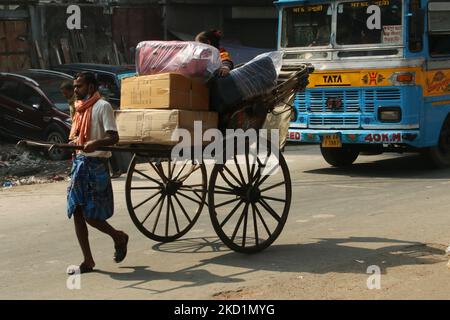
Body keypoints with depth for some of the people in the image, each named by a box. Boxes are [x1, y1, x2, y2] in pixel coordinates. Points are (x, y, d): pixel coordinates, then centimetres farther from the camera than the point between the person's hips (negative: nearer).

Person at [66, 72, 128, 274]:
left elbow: (113, 138, -17)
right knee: (77, 213, 5)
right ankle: (87, 261, 11)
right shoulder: (81, 109, 16)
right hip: (80, 164, 8)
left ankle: (119, 237, 19)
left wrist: (96, 143, -34)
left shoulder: (102, 107, -8)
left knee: (90, 215, -8)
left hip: (96, 165, -8)